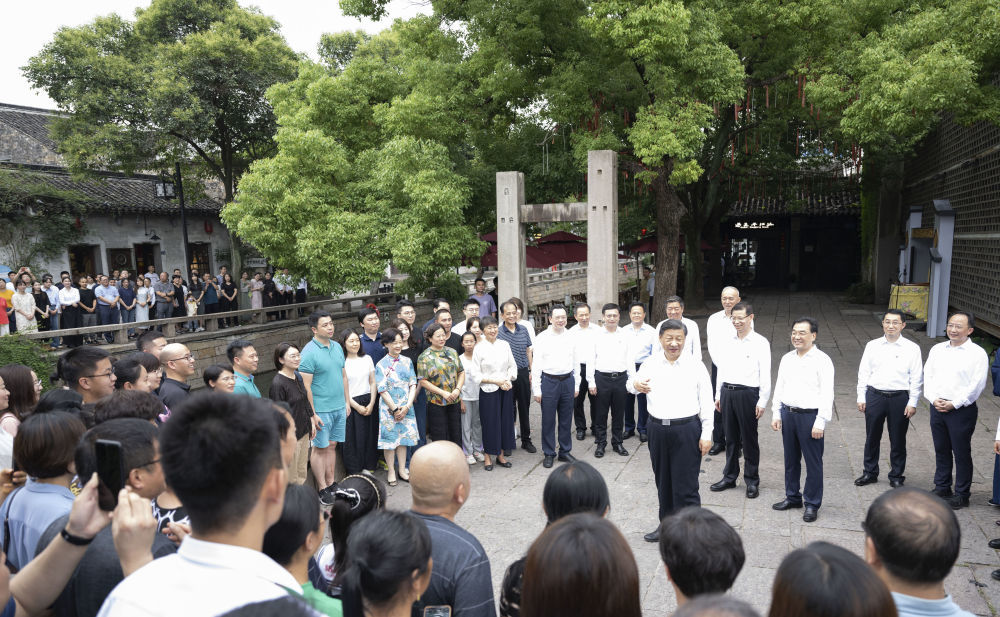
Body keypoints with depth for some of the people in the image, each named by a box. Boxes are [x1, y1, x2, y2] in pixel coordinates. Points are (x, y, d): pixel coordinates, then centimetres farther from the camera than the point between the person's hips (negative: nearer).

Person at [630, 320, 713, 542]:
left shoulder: (696, 367, -3)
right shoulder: (650, 364, 5)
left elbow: (707, 403, -1)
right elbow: (633, 383, 19)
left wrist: (706, 435, -5)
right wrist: (635, 385, -6)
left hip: (687, 430, -4)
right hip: (657, 429, 4)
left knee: (685, 485, -2)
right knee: (662, 482, 16)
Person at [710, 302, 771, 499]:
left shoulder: (760, 343, -6)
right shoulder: (728, 341, 9)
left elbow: (765, 374, -7)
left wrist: (762, 401, -10)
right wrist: (718, 394, 13)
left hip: (748, 393, -5)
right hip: (727, 392, 5)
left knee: (749, 439, 5)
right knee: (731, 437, 14)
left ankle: (752, 481, 19)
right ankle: (729, 477, 26)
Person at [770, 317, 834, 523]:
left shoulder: (822, 360, -9)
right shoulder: (786, 359, 10)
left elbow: (827, 393, -12)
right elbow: (779, 387, 15)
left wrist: (820, 422, -15)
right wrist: (776, 414, 10)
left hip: (810, 415, -6)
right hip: (787, 413, 6)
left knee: (813, 462, 3)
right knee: (790, 459, 16)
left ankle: (812, 504, 17)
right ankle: (792, 497, 30)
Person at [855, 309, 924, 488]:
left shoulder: (912, 348, -2)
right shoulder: (872, 346, 3)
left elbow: (917, 378, -1)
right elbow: (863, 372, 6)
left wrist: (912, 403, -5)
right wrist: (861, 398, 3)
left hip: (900, 397, -2)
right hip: (875, 395, 2)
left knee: (898, 440, 9)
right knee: (872, 437, 11)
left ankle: (896, 476, 25)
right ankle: (870, 472, 27)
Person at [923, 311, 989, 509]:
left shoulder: (977, 353, -7)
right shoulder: (937, 349, 10)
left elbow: (977, 384, -12)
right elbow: (927, 375, 9)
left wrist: (954, 404, -15)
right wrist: (934, 399, -5)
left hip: (961, 410, -5)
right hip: (937, 408, 5)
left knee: (962, 453, 3)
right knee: (941, 450, 15)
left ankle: (962, 495, 15)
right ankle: (941, 488, 28)